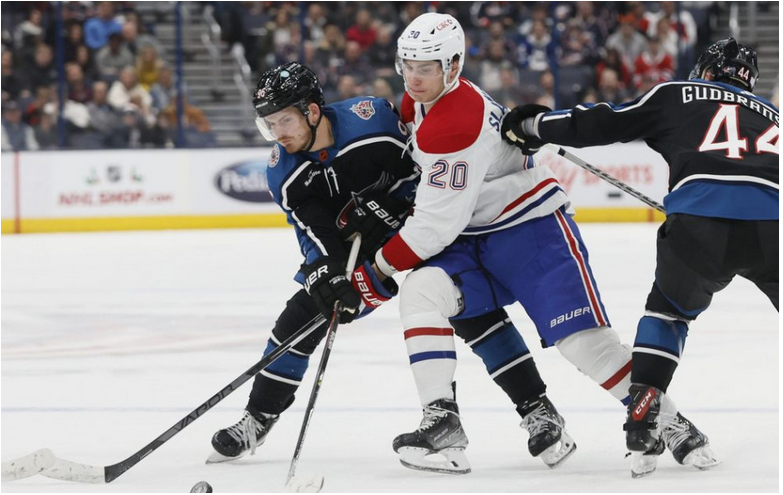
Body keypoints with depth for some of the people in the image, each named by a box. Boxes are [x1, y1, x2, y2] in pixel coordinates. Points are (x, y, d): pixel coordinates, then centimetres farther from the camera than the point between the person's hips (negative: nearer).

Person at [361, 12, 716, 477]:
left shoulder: (457, 121, -29)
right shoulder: (422, 99, 0)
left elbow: (438, 221, -27)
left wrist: (382, 266, -17)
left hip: (532, 227, -9)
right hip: (470, 234, 9)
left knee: (580, 334, -14)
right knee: (423, 293, -19)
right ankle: (442, 425, -19)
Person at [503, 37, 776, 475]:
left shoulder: (678, 95, 24)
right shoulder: (770, 115, 34)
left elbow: (607, 124, 19)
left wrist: (534, 127, 31)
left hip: (700, 220, -1)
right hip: (770, 225, 1)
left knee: (669, 308, 27)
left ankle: (645, 408, 13)